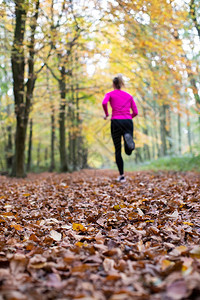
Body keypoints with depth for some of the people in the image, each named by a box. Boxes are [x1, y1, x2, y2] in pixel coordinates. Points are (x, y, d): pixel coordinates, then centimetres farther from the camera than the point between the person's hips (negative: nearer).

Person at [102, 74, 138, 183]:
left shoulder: (110, 94, 8)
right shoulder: (129, 95, 16)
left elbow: (104, 103, -15)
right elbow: (135, 112, 10)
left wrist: (106, 114, 2)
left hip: (116, 122, -2)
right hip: (128, 122, 2)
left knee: (118, 151, 10)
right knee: (128, 152, 7)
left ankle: (122, 176, 4)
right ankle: (128, 137, -28)